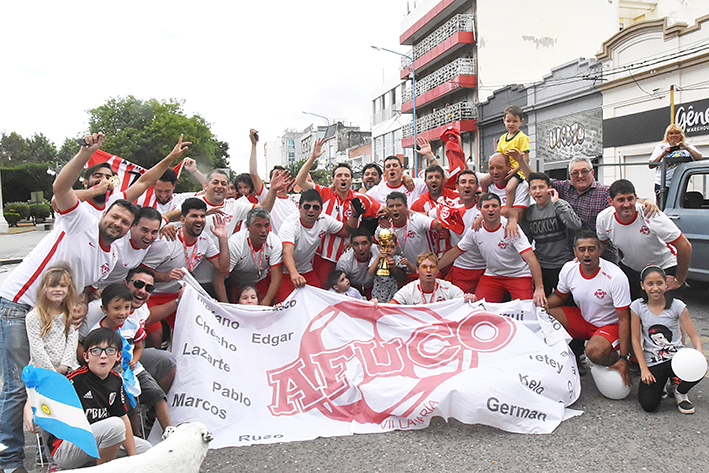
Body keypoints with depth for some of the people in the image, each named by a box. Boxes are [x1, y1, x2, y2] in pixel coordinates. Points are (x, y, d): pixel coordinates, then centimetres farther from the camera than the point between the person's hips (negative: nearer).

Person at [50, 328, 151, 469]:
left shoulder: (116, 380, 2)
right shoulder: (74, 380, -19)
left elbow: (123, 416, 5)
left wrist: (133, 457, 3)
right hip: (64, 452, -8)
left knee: (145, 448, 11)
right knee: (115, 424, -31)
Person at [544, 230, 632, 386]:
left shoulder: (616, 277, -25)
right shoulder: (569, 269, -12)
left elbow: (624, 319, -22)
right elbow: (559, 296, 8)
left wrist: (624, 359, -24)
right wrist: (544, 304, -17)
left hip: (610, 325, -5)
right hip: (583, 319, 5)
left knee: (594, 351, -36)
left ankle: (615, 358, 1)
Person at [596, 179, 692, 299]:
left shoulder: (652, 216, -30)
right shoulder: (603, 219, -17)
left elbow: (685, 246, -24)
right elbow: (601, 245, 5)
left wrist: (679, 280, -17)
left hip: (664, 267, -3)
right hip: (629, 268, 3)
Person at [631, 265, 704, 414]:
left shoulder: (677, 306, -5)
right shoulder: (637, 307, -5)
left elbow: (694, 336, -5)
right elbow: (635, 340, -3)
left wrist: (699, 352, -28)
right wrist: (644, 369, -9)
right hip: (652, 362, 0)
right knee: (648, 405, -19)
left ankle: (679, 392, 2)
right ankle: (659, 383, 18)